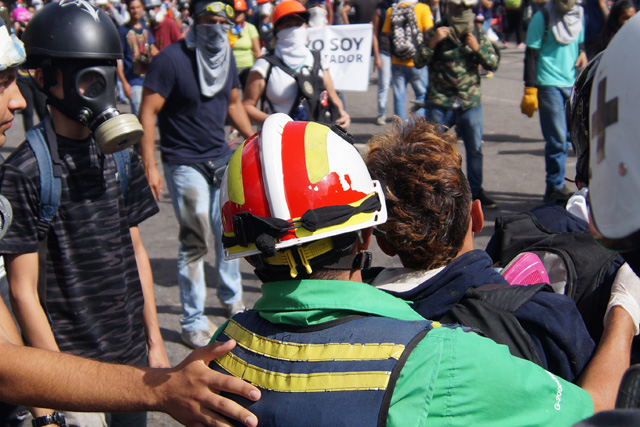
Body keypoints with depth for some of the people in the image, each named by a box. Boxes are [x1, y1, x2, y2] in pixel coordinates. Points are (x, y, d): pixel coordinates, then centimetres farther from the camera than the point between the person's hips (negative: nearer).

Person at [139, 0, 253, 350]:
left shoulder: (226, 58, 6)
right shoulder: (172, 59, -15)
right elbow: (147, 113, -15)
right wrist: (149, 166, -20)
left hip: (222, 159, 6)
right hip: (186, 165, -6)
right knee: (196, 242, -3)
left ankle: (231, 298, 38)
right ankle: (193, 322, 11)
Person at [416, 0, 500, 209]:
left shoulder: (478, 34, 6)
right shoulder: (435, 33, 0)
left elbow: (494, 64, 2)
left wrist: (478, 48, -14)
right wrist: (432, 42, -22)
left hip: (470, 102, 2)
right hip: (439, 103, -2)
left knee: (475, 148, 6)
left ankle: (476, 191, 19)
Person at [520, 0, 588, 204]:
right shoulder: (542, 17, -5)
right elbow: (531, 55, -6)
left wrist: (582, 53, 2)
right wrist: (530, 91, -11)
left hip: (572, 84, 6)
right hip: (549, 85, -6)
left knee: (564, 139, 8)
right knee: (557, 139, -9)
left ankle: (554, 187, 17)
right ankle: (556, 187, 1)